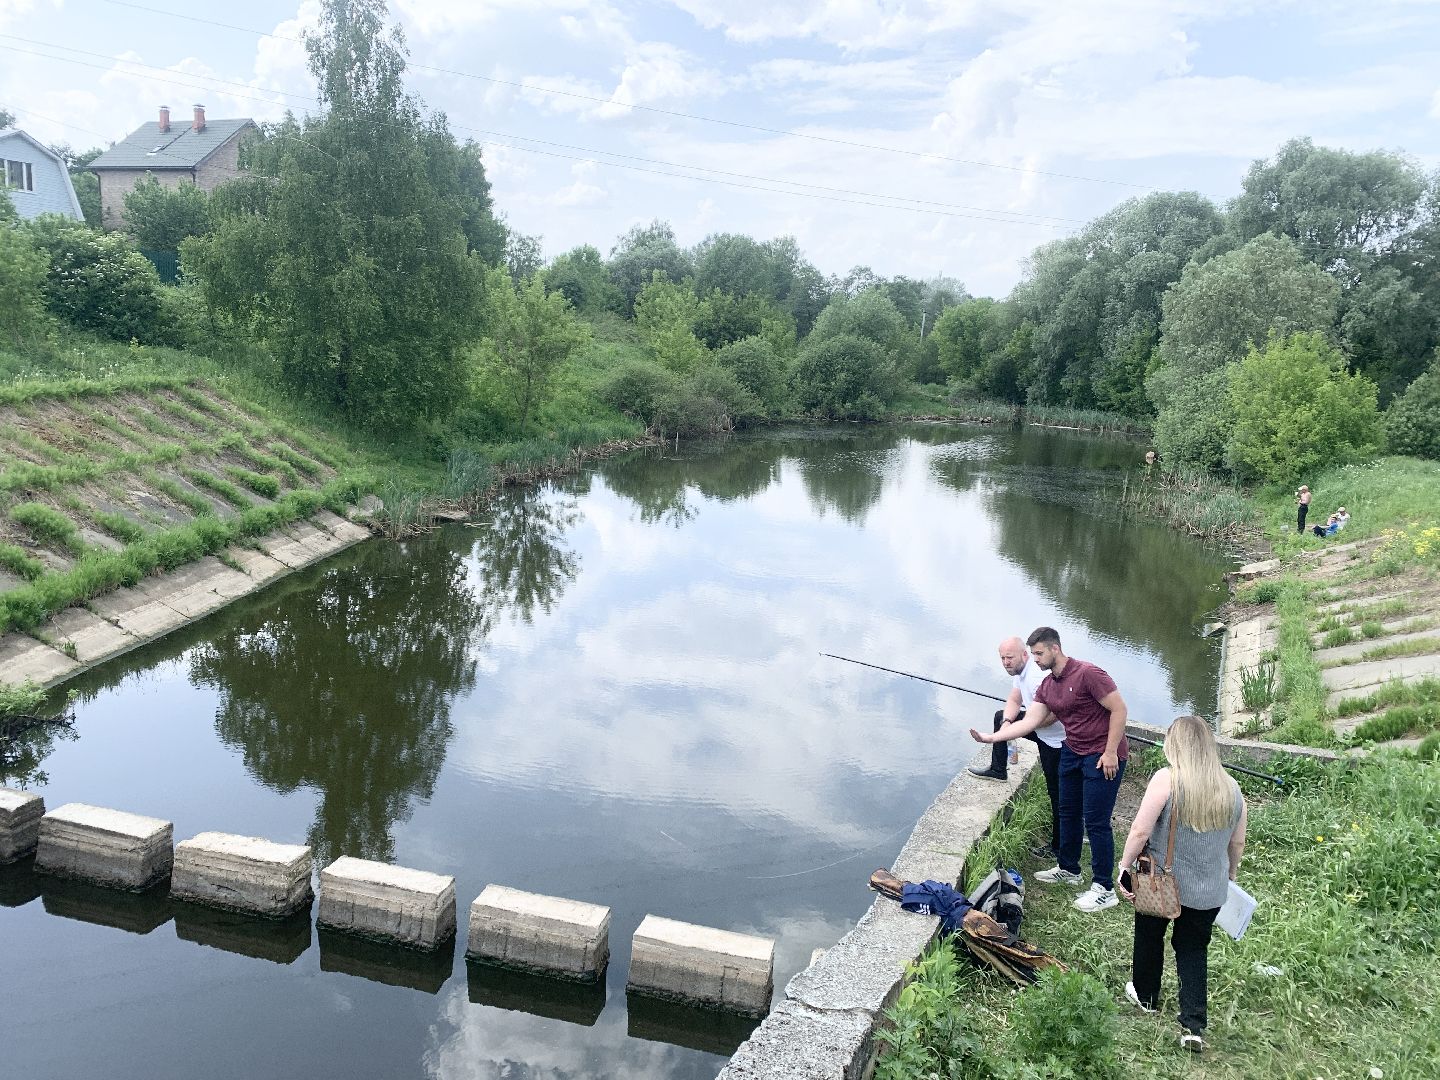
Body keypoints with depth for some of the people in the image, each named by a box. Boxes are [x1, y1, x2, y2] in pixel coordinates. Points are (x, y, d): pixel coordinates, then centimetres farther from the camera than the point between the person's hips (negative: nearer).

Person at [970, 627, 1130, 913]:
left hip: (1103, 757, -9)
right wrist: (991, 737, -9)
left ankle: (1104, 889, 5)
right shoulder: (1046, 687, 5)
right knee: (1068, 813, 18)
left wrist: (1110, 753, -20)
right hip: (1072, 751, 9)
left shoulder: (1087, 674, -21)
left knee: (1096, 822, -6)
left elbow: (1119, 710, -19)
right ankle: (1068, 869, 35)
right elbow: (1029, 723, 0)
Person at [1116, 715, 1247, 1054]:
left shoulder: (1167, 779, -19)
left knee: (1150, 936, 21)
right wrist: (1229, 877, 25)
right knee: (1193, 949, 16)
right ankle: (1193, 1026, 7)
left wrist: (1124, 866, -6)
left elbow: (1140, 831, -20)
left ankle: (1146, 996, 40)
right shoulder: (1231, 788, -3)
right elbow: (1238, 843, 9)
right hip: (1209, 891, 3)